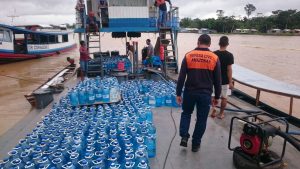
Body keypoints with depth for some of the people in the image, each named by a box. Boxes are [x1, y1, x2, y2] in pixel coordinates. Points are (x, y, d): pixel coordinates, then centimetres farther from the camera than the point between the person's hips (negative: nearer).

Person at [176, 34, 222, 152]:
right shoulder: (214, 58, -2)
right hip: (205, 93, 0)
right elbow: (217, 80, 1)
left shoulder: (188, 56, -2)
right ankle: (195, 144, 22)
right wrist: (217, 96, 11)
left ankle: (184, 137, 11)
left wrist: (178, 93, 3)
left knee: (186, 113, 23)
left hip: (190, 92, 1)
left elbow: (181, 77, -4)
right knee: (201, 119, 13)